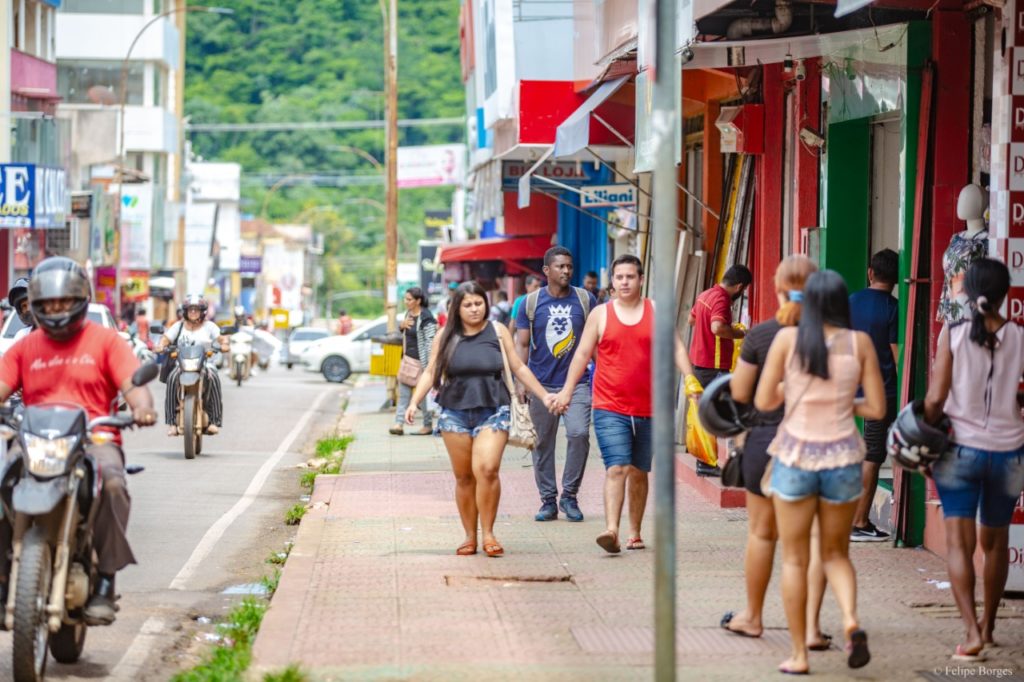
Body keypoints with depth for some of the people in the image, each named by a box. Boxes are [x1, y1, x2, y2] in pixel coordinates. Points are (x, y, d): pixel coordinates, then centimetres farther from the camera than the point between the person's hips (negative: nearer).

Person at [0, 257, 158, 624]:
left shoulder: (105, 340, 12)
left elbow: (132, 382, -2)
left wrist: (142, 407, -26)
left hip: (93, 438, -2)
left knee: (111, 483, -36)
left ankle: (105, 582, -30)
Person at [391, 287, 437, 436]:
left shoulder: (425, 318, -18)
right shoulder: (408, 313, 7)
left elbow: (431, 341, -19)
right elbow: (403, 333, 23)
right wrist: (401, 326, -1)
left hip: (421, 361, -8)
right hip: (408, 358, 8)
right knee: (403, 391, 3)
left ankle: (428, 425, 14)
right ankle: (399, 423, 1)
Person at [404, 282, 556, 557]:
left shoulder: (498, 331, 6)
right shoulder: (446, 336, 7)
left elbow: (519, 368, 13)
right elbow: (430, 373, 8)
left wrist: (544, 395, 11)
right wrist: (414, 402, -4)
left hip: (492, 411, -1)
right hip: (455, 413, 2)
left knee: (487, 469, -18)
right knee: (464, 477, 3)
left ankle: (488, 533, -7)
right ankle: (470, 537, 13)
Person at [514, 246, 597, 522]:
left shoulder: (585, 300, 4)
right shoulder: (531, 302, 3)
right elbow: (522, 344, 5)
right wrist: (520, 381, -3)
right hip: (541, 384, 1)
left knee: (579, 434, -16)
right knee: (543, 443, 4)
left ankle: (569, 495, -1)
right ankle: (548, 501, 13)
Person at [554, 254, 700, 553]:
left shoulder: (657, 312, 6)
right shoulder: (600, 314, 5)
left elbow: (676, 348, 5)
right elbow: (582, 353, 8)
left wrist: (690, 379, -9)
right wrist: (567, 389, 2)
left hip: (647, 408, 2)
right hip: (609, 408, -2)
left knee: (639, 472, 12)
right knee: (616, 468, -16)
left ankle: (635, 532, 23)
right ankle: (611, 530, -27)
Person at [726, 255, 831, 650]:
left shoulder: (761, 335, -7)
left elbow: (739, 394, -4)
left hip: (768, 437, 0)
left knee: (762, 532, 14)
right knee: (815, 534, 5)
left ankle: (752, 616, 29)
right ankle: (811, 626, -1)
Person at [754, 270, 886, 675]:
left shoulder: (788, 339, -5)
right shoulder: (859, 342, -1)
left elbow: (763, 402, -3)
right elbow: (876, 409, 0)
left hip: (795, 455, -1)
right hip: (843, 456, 1)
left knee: (795, 559, 10)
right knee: (836, 553, 17)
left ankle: (799, 654, 9)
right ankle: (851, 619, -9)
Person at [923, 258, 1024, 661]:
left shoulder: (953, 334, -8)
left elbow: (936, 398, -11)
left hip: (961, 448, -2)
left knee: (958, 543, -2)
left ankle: (972, 632, -16)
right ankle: (987, 625, 32)